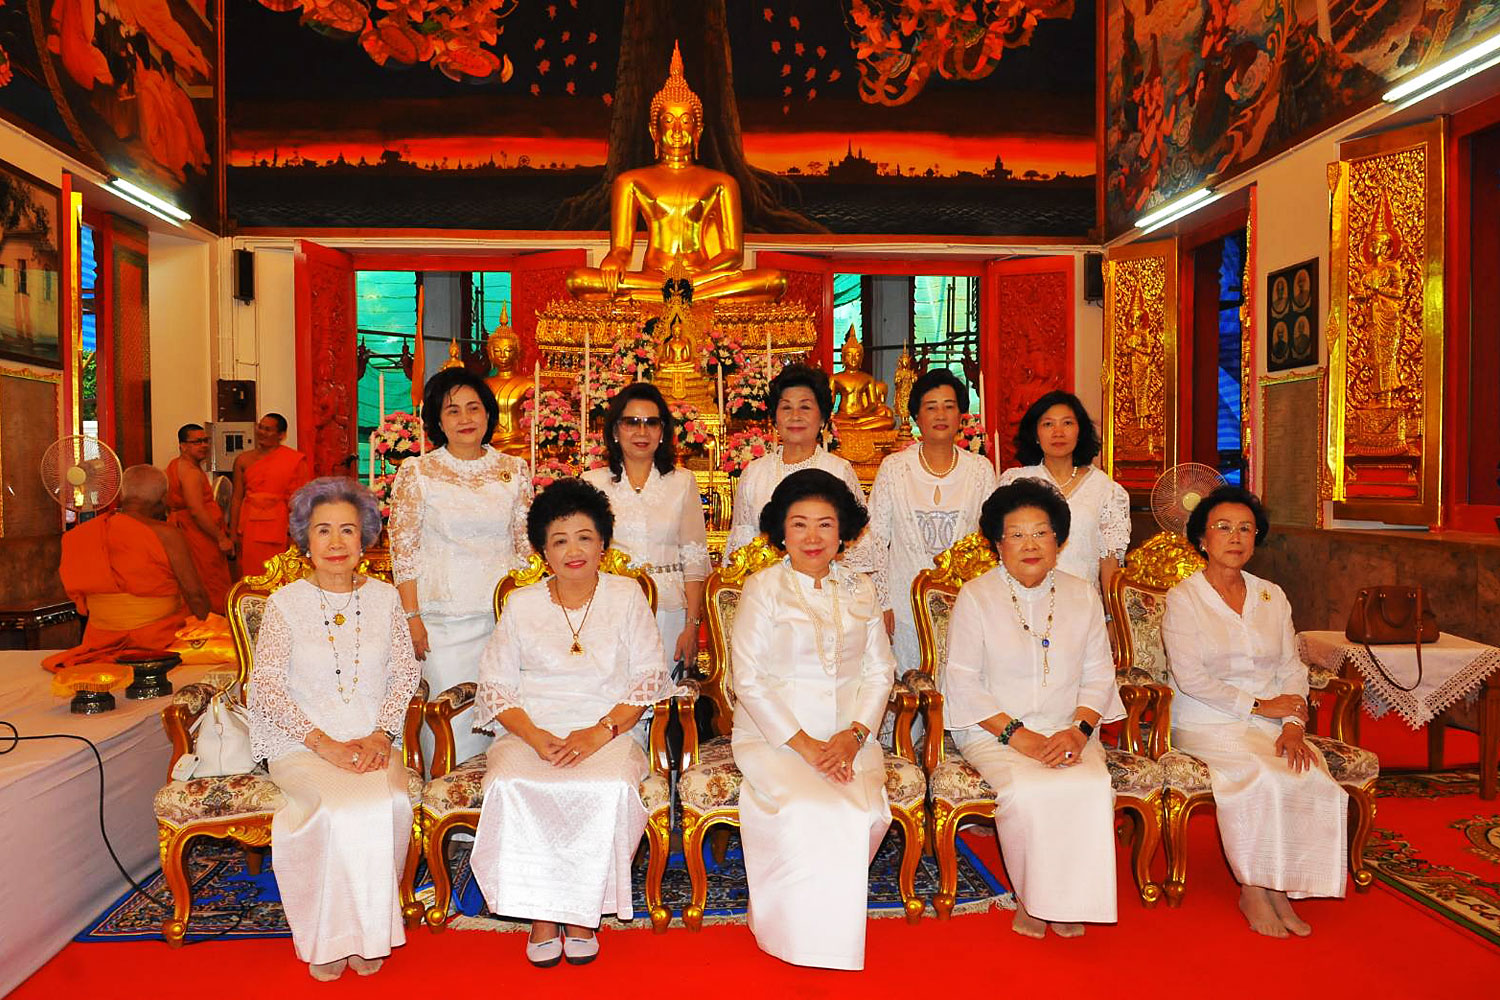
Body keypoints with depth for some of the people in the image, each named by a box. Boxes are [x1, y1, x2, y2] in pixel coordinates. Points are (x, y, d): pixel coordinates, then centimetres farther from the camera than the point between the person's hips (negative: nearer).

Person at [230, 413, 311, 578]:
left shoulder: (295, 460, 1)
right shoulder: (244, 460, 11)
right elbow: (237, 498, 11)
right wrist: (233, 531, 6)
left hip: (280, 527, -3)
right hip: (250, 526, 3)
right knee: (251, 576, 2)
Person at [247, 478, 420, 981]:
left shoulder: (384, 597, 9)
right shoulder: (285, 603, 3)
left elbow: (404, 673, 6)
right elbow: (266, 686, -4)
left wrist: (381, 734, -11)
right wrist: (322, 742, -16)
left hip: (373, 741, 2)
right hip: (302, 744, -1)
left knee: (389, 804, -28)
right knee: (341, 809, -30)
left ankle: (369, 931, -6)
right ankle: (330, 938, -8)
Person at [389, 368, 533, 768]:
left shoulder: (514, 470, 8)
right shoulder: (416, 473, 1)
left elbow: (526, 545, 10)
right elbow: (403, 549, 0)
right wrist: (412, 616, -6)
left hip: (504, 613, 2)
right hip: (443, 615, -2)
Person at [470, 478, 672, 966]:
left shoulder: (627, 596, 7)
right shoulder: (522, 604, 10)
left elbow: (648, 677, 3)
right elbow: (495, 685, 7)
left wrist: (602, 731, -12)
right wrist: (535, 736, -11)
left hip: (608, 732, -1)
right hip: (532, 731, 1)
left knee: (609, 789, -32)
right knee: (511, 787, -30)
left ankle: (582, 914, -10)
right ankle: (541, 914, -12)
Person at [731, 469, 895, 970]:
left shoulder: (861, 590, 12)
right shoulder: (763, 589, 0)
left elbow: (880, 671, 10)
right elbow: (748, 678, -5)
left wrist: (854, 734, -8)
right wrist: (802, 743, -13)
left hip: (850, 736, 3)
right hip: (773, 734, -3)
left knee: (869, 811, -24)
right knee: (809, 811, -28)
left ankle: (837, 923, 1)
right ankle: (792, 928, -4)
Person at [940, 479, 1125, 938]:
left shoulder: (1081, 596, 10)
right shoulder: (975, 597, -1)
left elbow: (1099, 677, 8)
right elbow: (963, 682, -6)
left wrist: (1077, 731, -11)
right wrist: (1019, 736, -15)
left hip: (1067, 730, 3)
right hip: (993, 730, -3)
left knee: (1093, 788, -26)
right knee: (1029, 792, -30)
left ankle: (1072, 899, -3)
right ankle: (1032, 897, -3)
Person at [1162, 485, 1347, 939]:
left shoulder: (1272, 596, 14)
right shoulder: (1183, 598, -2)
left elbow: (1292, 668, 9)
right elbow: (1190, 677, -11)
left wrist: (1293, 724, -8)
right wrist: (1258, 706, -12)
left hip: (1269, 724, 5)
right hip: (1206, 726, -4)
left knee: (1316, 781, -22)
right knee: (1262, 781, -29)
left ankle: (1281, 889, -7)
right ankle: (1253, 893, -11)